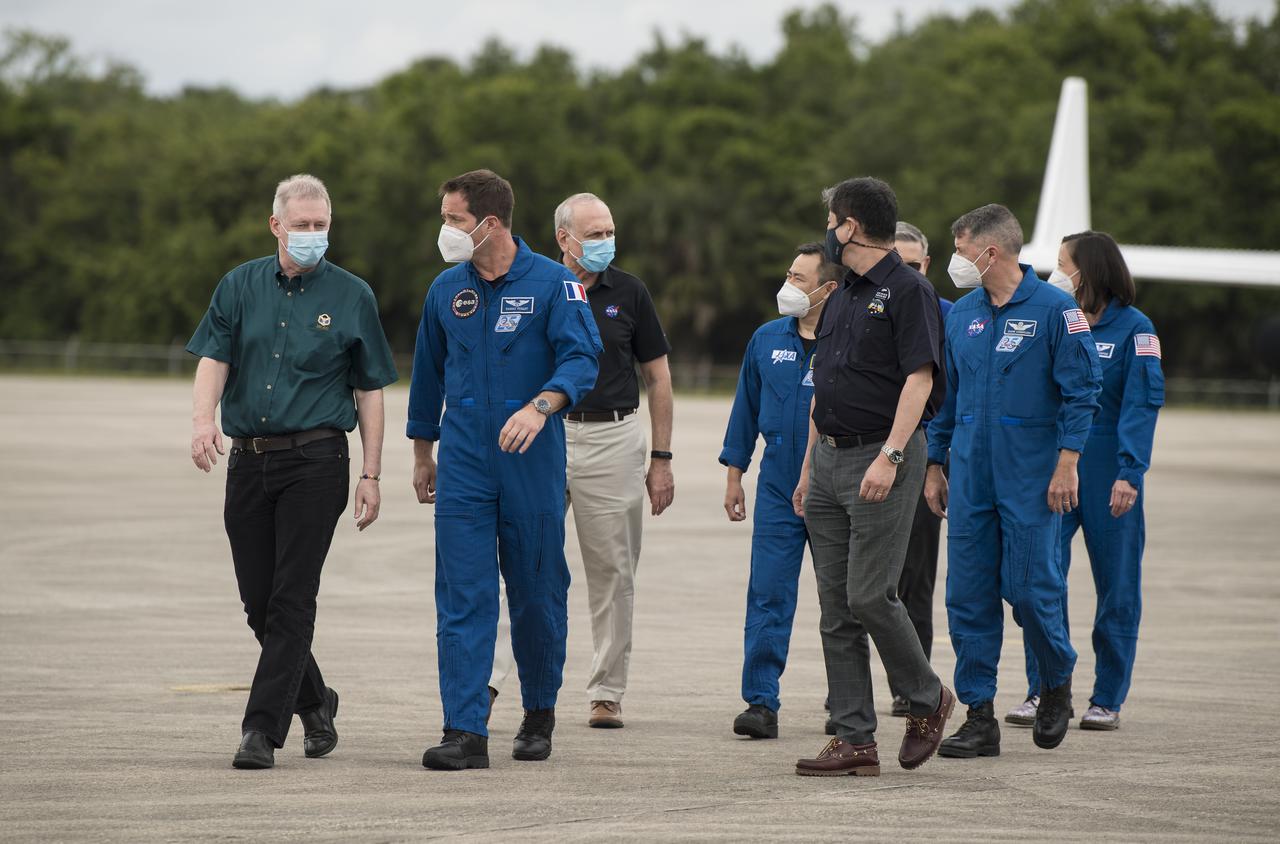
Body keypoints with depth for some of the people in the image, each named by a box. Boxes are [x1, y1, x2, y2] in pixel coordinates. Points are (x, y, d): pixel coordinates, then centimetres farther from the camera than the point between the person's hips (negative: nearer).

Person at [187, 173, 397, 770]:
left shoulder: (351, 296, 4)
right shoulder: (241, 286, 9)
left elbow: (369, 390, 5)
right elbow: (214, 358, -1)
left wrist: (371, 475, -1)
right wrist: (204, 418, -21)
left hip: (315, 462, -3)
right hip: (247, 460, 3)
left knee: (292, 600, -8)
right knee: (258, 603, 7)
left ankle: (263, 729, -8)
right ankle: (313, 701, 28)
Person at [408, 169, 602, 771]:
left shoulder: (552, 283, -5)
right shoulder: (446, 290, 8)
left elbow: (581, 359, -16)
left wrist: (539, 407, -33)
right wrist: (423, 452, 23)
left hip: (532, 460, -3)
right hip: (464, 464, 3)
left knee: (537, 594, 6)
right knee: (462, 597, -7)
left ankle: (539, 712, 26)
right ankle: (465, 732, -10)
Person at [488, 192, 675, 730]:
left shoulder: (628, 293, 4)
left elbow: (658, 377, 8)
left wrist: (661, 459, 3)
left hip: (613, 440, 1)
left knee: (613, 573, 4)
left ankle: (607, 693, 11)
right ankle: (487, 676, -14)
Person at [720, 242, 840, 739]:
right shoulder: (768, 340, 7)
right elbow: (746, 407, 14)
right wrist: (734, 475, 12)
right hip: (778, 488, 3)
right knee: (768, 595, -5)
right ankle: (761, 702, -6)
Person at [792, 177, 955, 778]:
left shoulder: (908, 290, -9)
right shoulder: (841, 298, 18)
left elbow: (919, 379, -17)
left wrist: (888, 457, -25)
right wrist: (808, 467, 19)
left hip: (881, 459, -8)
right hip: (830, 459, 9)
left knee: (869, 595, -11)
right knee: (836, 609, 3)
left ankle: (928, 700, 11)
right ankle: (854, 741, 4)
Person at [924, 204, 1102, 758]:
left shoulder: (1054, 309, -5)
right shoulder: (961, 316, 11)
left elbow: (1080, 391, -7)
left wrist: (1066, 465, -13)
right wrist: (934, 466, 15)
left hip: (1030, 476, -5)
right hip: (970, 475, 5)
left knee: (1028, 587, -6)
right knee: (968, 594, 1)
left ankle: (1057, 682, 21)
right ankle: (979, 717, 5)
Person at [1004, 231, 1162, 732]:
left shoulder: (1133, 329, -4)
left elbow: (1142, 403, -11)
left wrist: (1129, 472, -20)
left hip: (1108, 479, -4)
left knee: (1116, 589, 3)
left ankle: (1107, 700, 11)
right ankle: (1042, 692, 4)